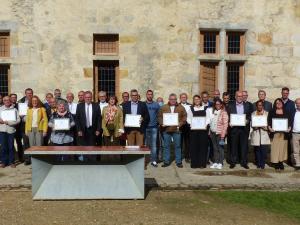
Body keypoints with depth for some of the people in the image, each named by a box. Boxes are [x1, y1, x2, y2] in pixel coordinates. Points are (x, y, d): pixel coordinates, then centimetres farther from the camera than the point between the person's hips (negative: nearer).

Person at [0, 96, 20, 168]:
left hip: (11, 130, -1)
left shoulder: (14, 109, 5)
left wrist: (8, 122, -12)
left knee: (11, 147, 2)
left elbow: (18, 120, -3)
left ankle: (11, 162, 11)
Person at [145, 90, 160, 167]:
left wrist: (158, 122, -2)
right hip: (145, 127, 0)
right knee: (145, 144, 5)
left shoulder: (156, 104, 5)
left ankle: (154, 160, 6)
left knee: (153, 144, 1)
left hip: (154, 127, 1)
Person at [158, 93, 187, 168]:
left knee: (177, 146, 5)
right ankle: (166, 161, 15)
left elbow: (184, 117, 4)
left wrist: (180, 123, -11)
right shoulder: (163, 107, 7)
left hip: (176, 129, 0)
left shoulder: (181, 108, 7)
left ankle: (178, 162, 14)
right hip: (166, 129, 1)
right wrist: (162, 123, -9)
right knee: (166, 146, 6)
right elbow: (159, 117, 7)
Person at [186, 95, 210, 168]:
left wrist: (206, 124, -11)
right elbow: (188, 118, 4)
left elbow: (208, 118, 6)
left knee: (203, 145, 1)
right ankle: (194, 163, 6)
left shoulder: (205, 108, 12)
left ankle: (202, 163, 8)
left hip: (203, 129, 1)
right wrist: (191, 123, -14)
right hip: (193, 129, -1)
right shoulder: (190, 109, 10)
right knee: (194, 146, 0)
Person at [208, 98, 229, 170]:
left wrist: (222, 136, -16)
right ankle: (215, 162, 18)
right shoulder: (212, 111, 10)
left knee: (220, 148, 2)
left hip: (220, 133, -5)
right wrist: (210, 132, 5)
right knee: (215, 148, 11)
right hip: (212, 132, 5)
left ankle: (220, 163, 10)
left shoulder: (223, 113, -8)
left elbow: (225, 125, -12)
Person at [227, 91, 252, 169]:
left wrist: (247, 121, -8)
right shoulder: (231, 105, 4)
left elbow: (249, 116, 11)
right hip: (234, 128, -1)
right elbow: (228, 116, 4)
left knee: (244, 146, 4)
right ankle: (233, 162, 13)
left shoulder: (247, 105, 10)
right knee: (233, 146, 4)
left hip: (244, 128, 1)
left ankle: (244, 162, 13)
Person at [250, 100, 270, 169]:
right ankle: (258, 163, 13)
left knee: (264, 150, -5)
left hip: (264, 134, -1)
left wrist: (265, 127, -16)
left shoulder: (267, 113, 8)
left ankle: (262, 164, 6)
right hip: (256, 134, 1)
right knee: (257, 150, 1)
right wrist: (255, 126, -13)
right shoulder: (253, 113, 11)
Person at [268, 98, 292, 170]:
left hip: (284, 133, 1)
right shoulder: (272, 112, 7)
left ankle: (281, 162, 13)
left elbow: (289, 122, 9)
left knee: (282, 147, 3)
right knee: (275, 148, -3)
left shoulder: (286, 112, 11)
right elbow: (269, 122, 3)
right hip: (275, 133, -1)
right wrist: (270, 128, -13)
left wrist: (289, 128, -8)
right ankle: (275, 163, 4)